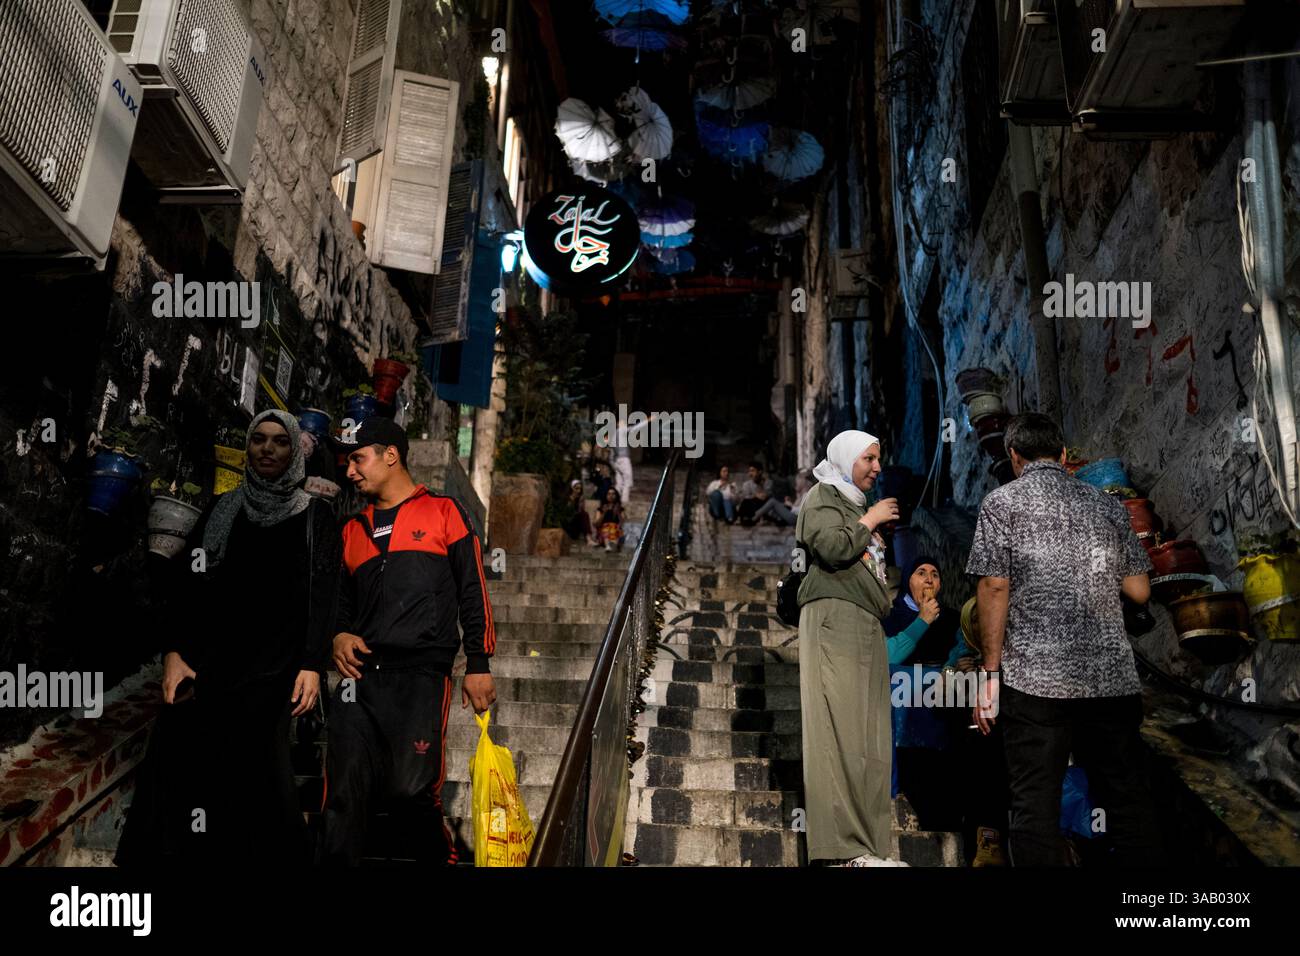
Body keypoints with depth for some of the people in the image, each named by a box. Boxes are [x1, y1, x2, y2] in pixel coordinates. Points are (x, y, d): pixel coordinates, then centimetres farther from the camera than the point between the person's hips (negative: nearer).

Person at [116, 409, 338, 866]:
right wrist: (174, 652, -3)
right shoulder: (221, 511, 14)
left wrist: (312, 665, -9)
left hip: (276, 666, -2)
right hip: (211, 662, 3)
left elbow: (322, 596, 0)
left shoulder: (315, 516, 6)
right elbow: (187, 585, 9)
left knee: (257, 773, -8)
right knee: (180, 760, -9)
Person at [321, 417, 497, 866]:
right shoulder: (354, 530, 21)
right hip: (361, 673, 5)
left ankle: (441, 855, 18)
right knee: (345, 792, 0)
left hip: (422, 673, -4)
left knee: (411, 788, -6)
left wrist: (478, 665, -3)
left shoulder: (444, 512, 6)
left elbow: (473, 593, 2)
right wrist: (339, 635, 5)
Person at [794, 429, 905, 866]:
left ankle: (864, 844, 7)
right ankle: (844, 847, -11)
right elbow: (834, 547, -18)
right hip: (834, 621, -9)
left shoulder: (854, 502, 25)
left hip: (863, 626, 9)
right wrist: (870, 520, -6)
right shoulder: (822, 499, 0)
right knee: (842, 730, -12)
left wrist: (880, 531, 18)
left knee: (865, 736, 5)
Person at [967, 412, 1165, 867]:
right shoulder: (1108, 504, 12)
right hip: (1112, 677, 4)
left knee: (1035, 807, 2)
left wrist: (991, 672, -4)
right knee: (1128, 799, 11)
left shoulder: (1002, 501, 1)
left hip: (1035, 679, -4)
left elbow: (995, 587, -7)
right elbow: (1139, 591, 12)